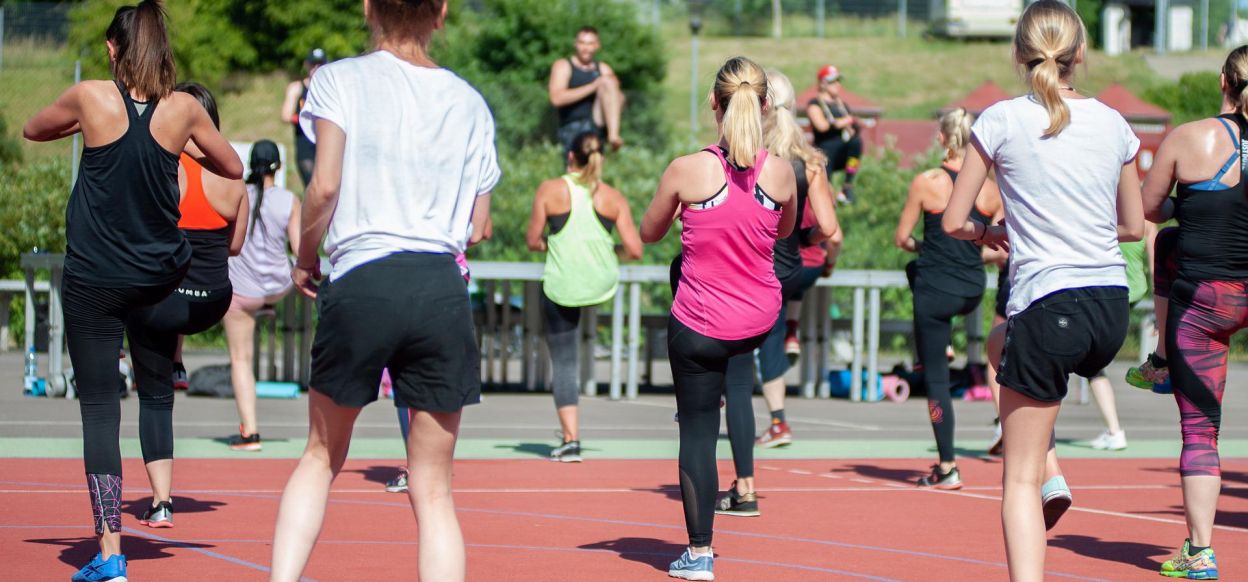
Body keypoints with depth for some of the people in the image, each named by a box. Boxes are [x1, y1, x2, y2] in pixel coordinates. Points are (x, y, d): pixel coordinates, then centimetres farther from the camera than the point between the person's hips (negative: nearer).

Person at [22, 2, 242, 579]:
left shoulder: (91, 98, -8)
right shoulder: (183, 109, -4)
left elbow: (32, 130, 12)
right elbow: (232, 168, 13)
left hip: (94, 278, -2)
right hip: (162, 273, 2)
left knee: (99, 408, 0)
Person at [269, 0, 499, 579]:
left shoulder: (340, 80, 3)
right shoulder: (470, 102, 12)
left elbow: (325, 187, -8)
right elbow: (478, 225, 12)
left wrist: (304, 258, 8)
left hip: (359, 284, -1)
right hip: (442, 291, 1)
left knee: (320, 457, 20)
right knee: (432, 488, 7)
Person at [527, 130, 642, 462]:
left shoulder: (550, 191, -5)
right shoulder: (613, 198, -2)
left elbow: (533, 242, 0)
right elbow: (635, 250, -3)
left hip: (561, 288, -2)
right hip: (603, 283, 3)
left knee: (564, 363, 5)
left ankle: (571, 439, -1)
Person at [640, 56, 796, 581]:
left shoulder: (687, 170, -17)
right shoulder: (782, 172, -10)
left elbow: (648, 233, 0)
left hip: (700, 326, -3)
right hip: (760, 321, 4)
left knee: (697, 431, 8)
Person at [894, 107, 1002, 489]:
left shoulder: (926, 183, -12)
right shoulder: (992, 189, -2)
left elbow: (901, 239, -5)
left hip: (936, 292, -5)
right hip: (973, 293, 5)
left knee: (936, 377, 3)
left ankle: (947, 468, 3)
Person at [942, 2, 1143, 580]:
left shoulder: (1001, 121, -5)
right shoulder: (1112, 124, 7)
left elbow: (954, 222, -2)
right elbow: (1134, 225, 16)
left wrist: (994, 233, 18)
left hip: (1048, 307, -5)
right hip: (1111, 310, 5)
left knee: (1019, 479, 2)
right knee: (1002, 342, 36)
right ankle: (1050, 475, 23)